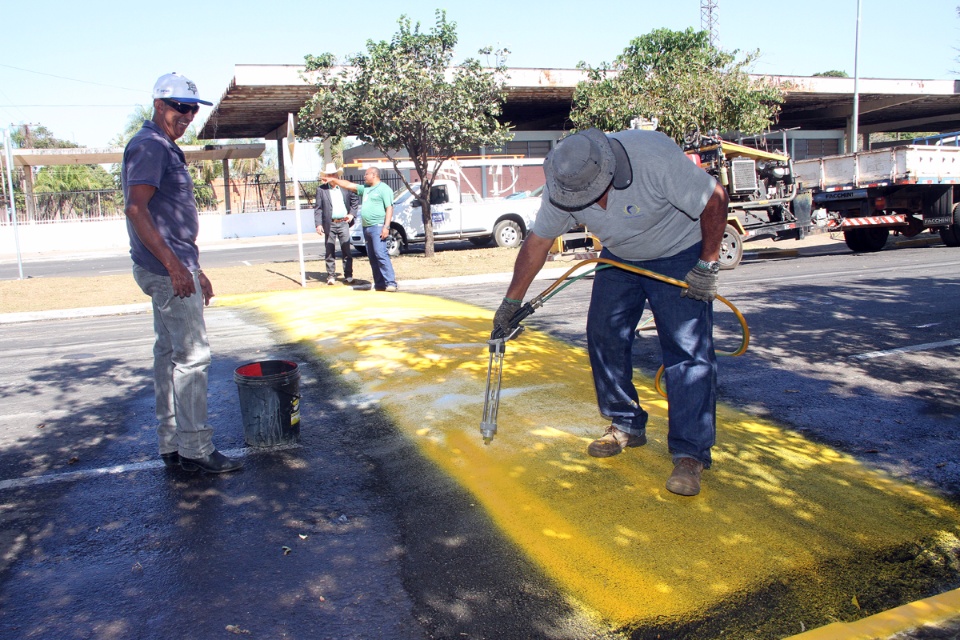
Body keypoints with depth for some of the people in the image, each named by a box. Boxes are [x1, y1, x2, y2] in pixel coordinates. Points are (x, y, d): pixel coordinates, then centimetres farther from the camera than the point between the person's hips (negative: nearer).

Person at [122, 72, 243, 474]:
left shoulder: (166, 149, 21)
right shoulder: (148, 146, -10)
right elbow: (136, 208, -21)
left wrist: (195, 270, 24)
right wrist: (174, 265, -26)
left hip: (174, 269, 10)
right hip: (167, 270, -10)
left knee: (169, 353, 11)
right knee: (192, 354, -9)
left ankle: (172, 446, 18)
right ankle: (195, 448, -2)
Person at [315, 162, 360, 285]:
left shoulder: (345, 187, 6)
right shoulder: (321, 189, 1)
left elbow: (355, 199, 17)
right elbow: (318, 209, -1)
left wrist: (352, 214, 5)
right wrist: (318, 224, -9)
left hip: (343, 223, 1)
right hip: (329, 224, -1)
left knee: (347, 252, 2)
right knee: (330, 252, 4)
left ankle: (348, 276, 8)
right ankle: (331, 276, 11)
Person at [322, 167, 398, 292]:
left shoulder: (384, 189, -3)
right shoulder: (365, 188, 21)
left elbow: (389, 208, -11)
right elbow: (348, 185, 29)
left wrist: (386, 227, -19)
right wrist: (333, 180, 27)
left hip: (378, 227, -9)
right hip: (366, 227, 9)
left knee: (380, 254, -17)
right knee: (372, 257, 5)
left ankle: (391, 282, -19)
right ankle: (379, 284, 6)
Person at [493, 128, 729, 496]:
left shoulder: (655, 158, -36)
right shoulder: (562, 185, -21)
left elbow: (715, 200, -24)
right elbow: (537, 243, -9)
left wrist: (706, 266, -22)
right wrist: (512, 302, -6)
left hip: (680, 256, -5)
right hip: (619, 258, 5)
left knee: (688, 349, -13)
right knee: (603, 336, 0)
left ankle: (690, 453, -8)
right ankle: (626, 426, 17)